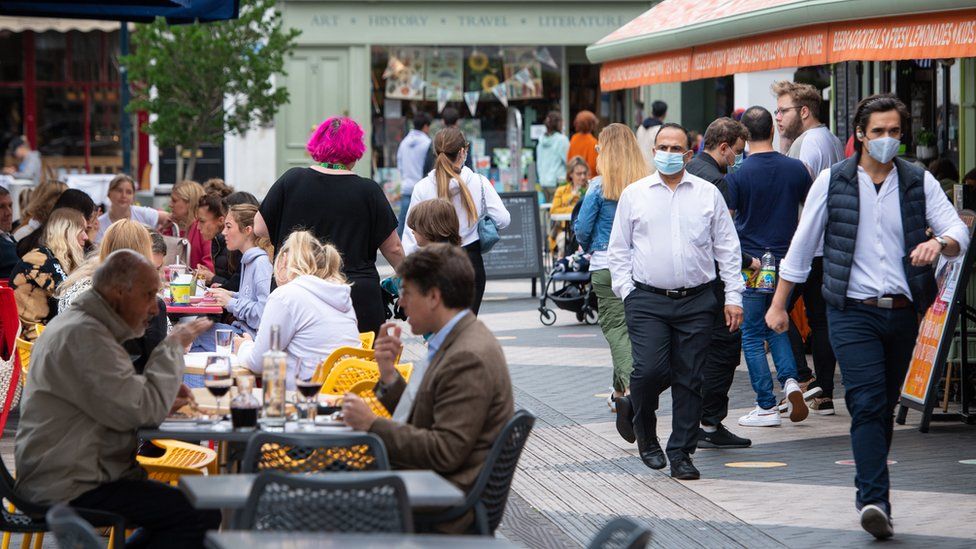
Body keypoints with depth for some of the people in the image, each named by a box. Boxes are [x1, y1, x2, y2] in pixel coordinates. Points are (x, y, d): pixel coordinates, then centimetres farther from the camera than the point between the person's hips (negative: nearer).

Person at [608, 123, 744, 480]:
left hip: (695, 302, 1)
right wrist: (626, 292, 1)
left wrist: (733, 296, 5)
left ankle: (681, 454, 9)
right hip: (647, 300, -1)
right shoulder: (634, 195, 8)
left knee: (689, 380, 0)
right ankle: (645, 433, 13)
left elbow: (727, 248, 11)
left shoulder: (708, 194, 9)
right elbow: (618, 249, 11)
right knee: (650, 370, -15)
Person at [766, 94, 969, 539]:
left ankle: (869, 491, 26)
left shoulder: (919, 182, 6)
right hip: (853, 312, -3)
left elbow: (958, 232, -3)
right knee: (868, 403, -16)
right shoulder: (833, 181, 2)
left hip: (902, 314, 3)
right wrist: (779, 303, 9)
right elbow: (802, 245, 8)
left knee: (885, 406, 11)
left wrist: (940, 243, -27)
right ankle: (875, 501, -24)